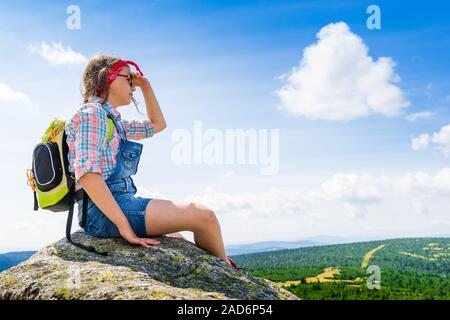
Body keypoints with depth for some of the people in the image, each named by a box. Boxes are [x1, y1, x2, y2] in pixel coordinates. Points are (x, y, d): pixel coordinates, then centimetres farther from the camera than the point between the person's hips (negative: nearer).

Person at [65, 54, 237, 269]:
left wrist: (146, 85, 23)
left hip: (115, 205, 11)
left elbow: (157, 124, 35)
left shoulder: (113, 121, 21)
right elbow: (86, 172, -21)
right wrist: (124, 225, -25)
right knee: (204, 216, -13)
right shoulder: (92, 113, -7)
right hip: (104, 211, -11)